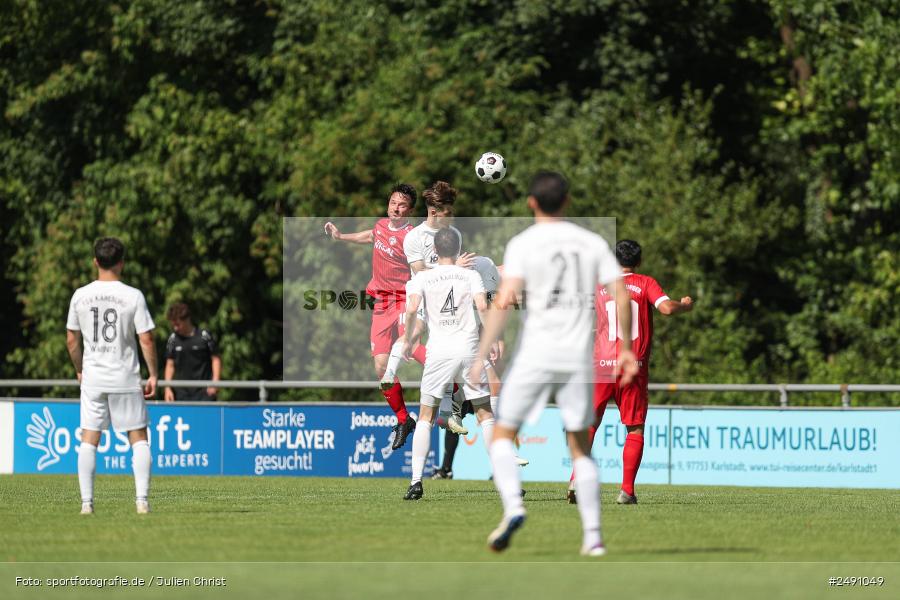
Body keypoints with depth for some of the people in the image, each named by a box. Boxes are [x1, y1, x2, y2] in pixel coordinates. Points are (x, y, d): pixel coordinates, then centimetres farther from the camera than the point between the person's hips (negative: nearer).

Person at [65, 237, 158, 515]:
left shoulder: (80, 296, 0)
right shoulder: (133, 296, -8)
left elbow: (71, 340, 7)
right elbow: (146, 340, -9)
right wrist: (153, 375, 1)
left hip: (92, 377, 2)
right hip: (125, 377, -2)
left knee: (88, 440, 6)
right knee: (138, 438, 6)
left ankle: (87, 502, 0)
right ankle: (142, 499, -3)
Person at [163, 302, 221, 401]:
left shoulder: (204, 336, -4)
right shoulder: (173, 339, 7)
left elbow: (216, 359, 0)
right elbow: (170, 364, 12)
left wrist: (215, 382, -10)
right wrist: (167, 388, 4)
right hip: (181, 392, 3)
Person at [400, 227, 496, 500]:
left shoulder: (422, 277, 4)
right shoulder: (471, 275, 5)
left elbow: (412, 308, -11)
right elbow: (482, 306, -10)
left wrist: (407, 340, 1)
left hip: (438, 352, 0)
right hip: (469, 348, 0)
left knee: (425, 418, 7)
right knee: (485, 414, 8)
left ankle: (416, 481, -4)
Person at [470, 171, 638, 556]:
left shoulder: (523, 244, -4)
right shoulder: (592, 243, 7)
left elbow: (504, 301, -14)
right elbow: (620, 296, 3)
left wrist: (481, 356, -13)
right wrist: (625, 349, 13)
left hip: (535, 353, -3)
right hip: (578, 355, 3)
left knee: (502, 435, 8)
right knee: (580, 447, 12)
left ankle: (513, 507, -16)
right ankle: (592, 535, 4)